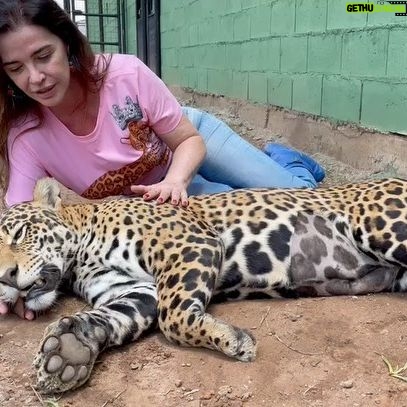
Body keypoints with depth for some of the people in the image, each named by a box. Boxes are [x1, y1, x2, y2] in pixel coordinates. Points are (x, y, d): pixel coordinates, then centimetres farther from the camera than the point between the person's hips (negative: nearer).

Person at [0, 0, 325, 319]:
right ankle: (274, 160, 24)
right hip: (147, 195, 1)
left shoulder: (127, 74, -33)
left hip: (190, 135, -1)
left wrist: (174, 181, -42)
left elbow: (191, 140, -21)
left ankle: (281, 160, 36)